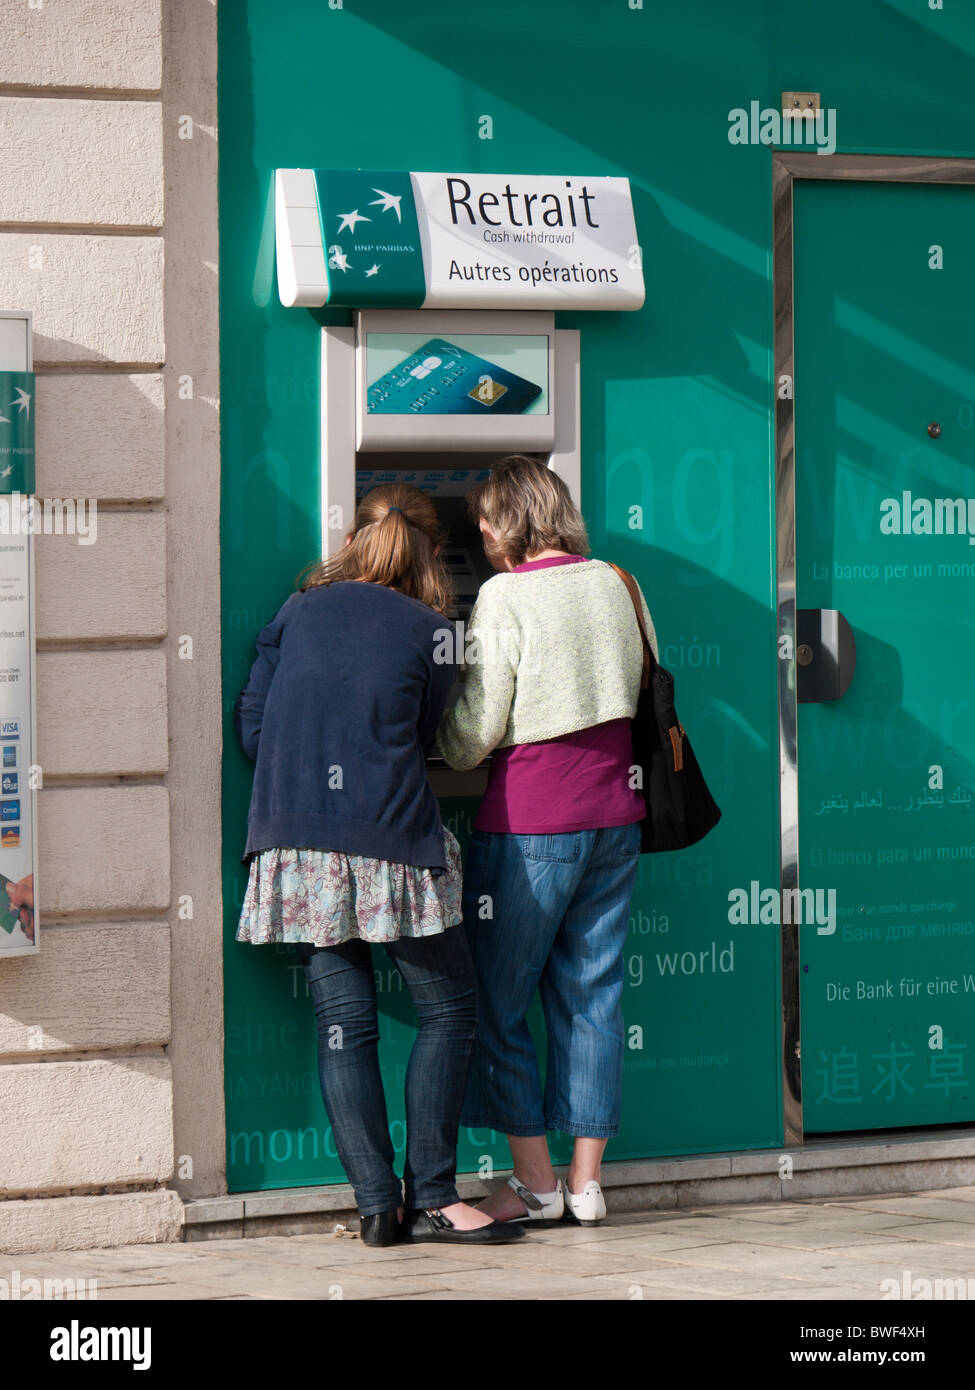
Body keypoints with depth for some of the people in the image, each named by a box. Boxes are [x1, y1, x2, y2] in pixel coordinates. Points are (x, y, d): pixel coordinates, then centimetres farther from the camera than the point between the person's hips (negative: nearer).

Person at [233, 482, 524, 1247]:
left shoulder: (298, 612, 11)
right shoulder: (429, 632, 4)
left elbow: (252, 726, 10)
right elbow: (421, 743, 11)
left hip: (295, 844, 4)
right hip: (389, 842, -3)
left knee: (343, 1024, 6)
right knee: (449, 1009, 7)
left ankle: (377, 1204, 3)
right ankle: (430, 1198, 1)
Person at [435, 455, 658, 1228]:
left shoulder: (505, 598, -11)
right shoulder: (613, 584, 7)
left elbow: (473, 736, -11)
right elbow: (645, 684, 19)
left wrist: (432, 742, 9)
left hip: (532, 822, -6)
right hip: (615, 810, 6)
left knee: (497, 1003, 5)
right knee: (592, 997, 10)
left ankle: (536, 1183, 6)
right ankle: (587, 1182, 11)